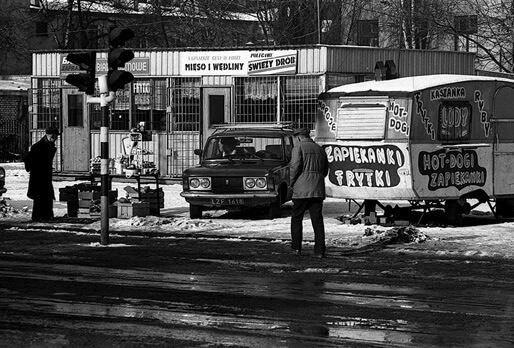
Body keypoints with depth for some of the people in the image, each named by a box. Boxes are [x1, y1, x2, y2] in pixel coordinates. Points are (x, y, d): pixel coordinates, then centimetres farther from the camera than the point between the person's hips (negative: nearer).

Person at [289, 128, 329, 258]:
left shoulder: (299, 147, -2)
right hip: (318, 190, 5)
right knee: (317, 220, 3)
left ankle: (296, 248, 7)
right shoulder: (319, 149, 16)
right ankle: (319, 250, -2)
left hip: (302, 190, -5)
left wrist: (292, 182, 1)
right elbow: (325, 170, 19)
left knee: (296, 219, 8)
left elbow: (295, 166, -12)